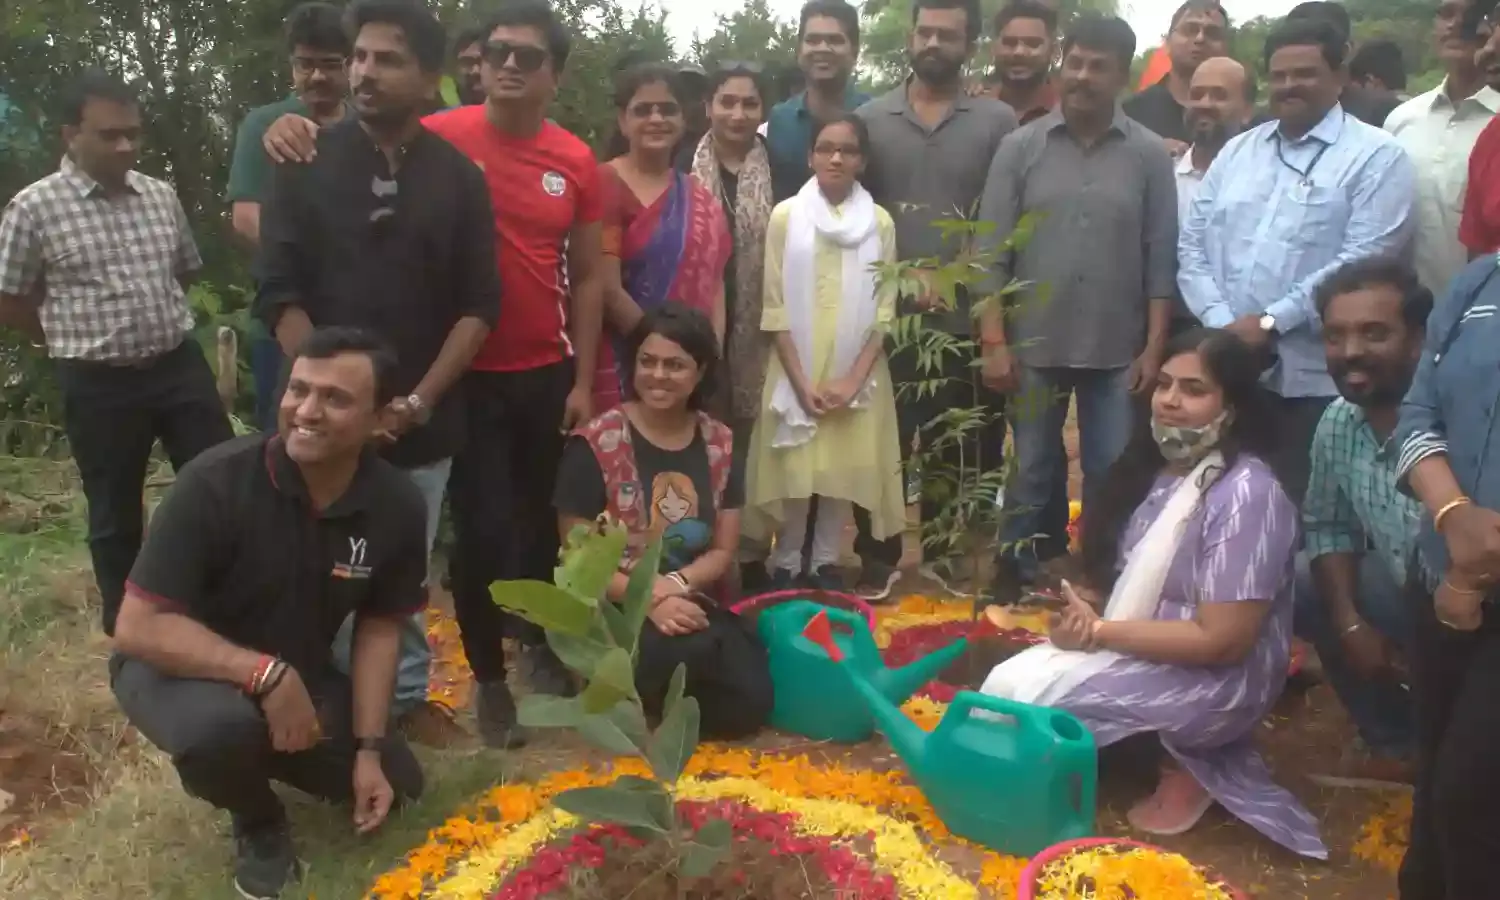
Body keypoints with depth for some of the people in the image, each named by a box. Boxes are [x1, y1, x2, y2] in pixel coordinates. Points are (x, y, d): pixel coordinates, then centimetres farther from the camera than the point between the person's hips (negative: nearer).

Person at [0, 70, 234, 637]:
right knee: (115, 515, 10)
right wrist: (80, 339, 6)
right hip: (98, 385, -3)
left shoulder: (161, 196, 5)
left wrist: (160, 323, 14)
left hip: (181, 366, 4)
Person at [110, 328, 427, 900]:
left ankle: (258, 746, 25)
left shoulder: (397, 505, -16)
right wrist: (266, 675, -36)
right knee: (222, 724, -37)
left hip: (299, 674, 4)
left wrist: (368, 749, -10)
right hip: (179, 665, -4)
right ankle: (258, 823, -1)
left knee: (394, 784, 1)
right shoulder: (215, 482, -29)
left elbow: (379, 626, -4)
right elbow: (138, 627, -29)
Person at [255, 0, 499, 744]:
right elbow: (279, 294, -2)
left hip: (422, 419, 1)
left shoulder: (459, 178, 3)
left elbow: (478, 305, 1)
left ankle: (407, 694, 27)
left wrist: (422, 399, -8)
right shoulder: (305, 163, 0)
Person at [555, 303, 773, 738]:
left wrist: (676, 584, -15)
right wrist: (650, 601, -21)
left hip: (691, 604, 5)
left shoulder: (719, 444, 3)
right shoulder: (595, 445, -10)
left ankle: (656, 696, 10)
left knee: (750, 702, -17)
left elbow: (723, 550, 6)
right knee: (695, 652, -35)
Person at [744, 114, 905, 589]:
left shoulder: (880, 222, 2)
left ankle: (825, 566, 19)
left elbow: (885, 309, 1)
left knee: (843, 474, 5)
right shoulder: (786, 216, -2)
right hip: (796, 372, -1)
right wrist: (801, 381, -10)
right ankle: (784, 566, 15)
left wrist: (853, 378, -9)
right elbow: (775, 307, -4)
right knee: (794, 475, 0)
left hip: (857, 376, 2)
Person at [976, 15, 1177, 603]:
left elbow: (1161, 260, 1)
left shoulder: (1150, 155, 0)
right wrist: (994, 342, -7)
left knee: (1111, 477, 8)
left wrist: (1154, 348, -4)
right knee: (1032, 474, 10)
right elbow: (992, 252, -2)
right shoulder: (1020, 147, -1)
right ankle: (1016, 582, 24)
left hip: (1118, 351, 0)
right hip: (1035, 345, 0)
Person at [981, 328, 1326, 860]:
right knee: (1007, 683, -4)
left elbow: (1221, 641, -25)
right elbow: (1127, 575, 12)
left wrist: (1098, 630, -21)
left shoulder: (1246, 494, -23)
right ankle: (1172, 752, 6)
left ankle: (1183, 764, 0)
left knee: (1022, 698, -18)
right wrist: (1083, 604, -11)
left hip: (1214, 681, -9)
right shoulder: (1159, 468, 4)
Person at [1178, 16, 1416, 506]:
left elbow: (1363, 261, -13)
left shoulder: (1377, 156, -1)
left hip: (1316, 380, -5)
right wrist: (1222, 324, -6)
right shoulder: (1237, 151, 15)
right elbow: (1192, 245, 9)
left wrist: (1270, 322, -15)